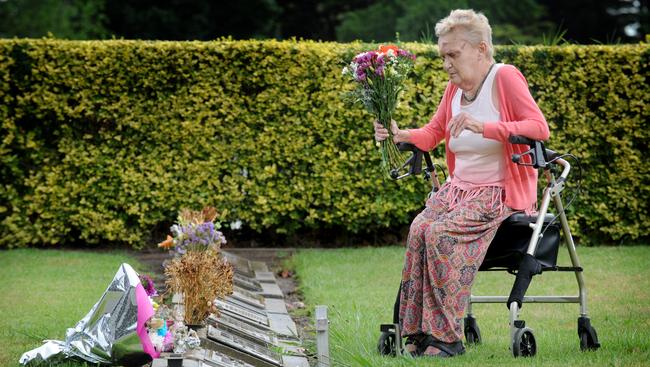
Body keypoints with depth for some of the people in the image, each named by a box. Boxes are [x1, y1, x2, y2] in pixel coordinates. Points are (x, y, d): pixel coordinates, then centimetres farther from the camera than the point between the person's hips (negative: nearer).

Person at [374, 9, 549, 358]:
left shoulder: (505, 77, -8)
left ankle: (446, 337, -26)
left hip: (500, 192, -6)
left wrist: (483, 126, -30)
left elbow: (539, 128, -19)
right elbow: (433, 133, 21)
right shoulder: (454, 87, 12)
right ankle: (419, 333, -23)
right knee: (419, 228, -24)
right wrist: (400, 135, -1)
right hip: (459, 188, 6)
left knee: (442, 232, -30)